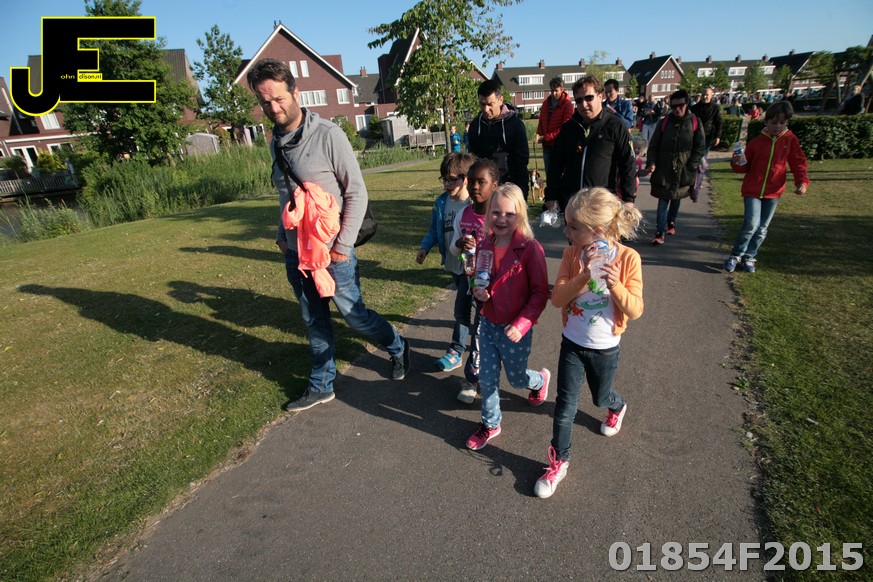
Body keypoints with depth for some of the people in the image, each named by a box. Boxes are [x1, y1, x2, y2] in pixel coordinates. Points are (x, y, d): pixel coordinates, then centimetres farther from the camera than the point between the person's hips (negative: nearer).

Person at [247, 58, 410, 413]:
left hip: (331, 251, -6)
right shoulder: (276, 142, 8)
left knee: (354, 314, 5)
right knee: (314, 321, 16)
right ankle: (321, 386, 32)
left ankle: (397, 349, 34)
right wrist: (282, 235, 11)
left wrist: (343, 244, -16)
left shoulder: (328, 135, -13)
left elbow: (357, 192, -13)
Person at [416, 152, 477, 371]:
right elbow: (434, 230, 9)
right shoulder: (441, 203, 0)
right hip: (452, 263, 6)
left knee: (462, 306, -3)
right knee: (465, 302, 22)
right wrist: (424, 248, -4)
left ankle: (456, 351, 7)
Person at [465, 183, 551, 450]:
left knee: (517, 378, 17)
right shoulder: (484, 247, -2)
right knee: (487, 379, 14)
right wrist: (479, 292, -9)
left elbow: (540, 293, -15)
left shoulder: (530, 249, -19)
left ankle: (541, 379, 51)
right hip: (488, 325, 5)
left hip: (516, 329, -4)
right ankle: (490, 424, 37)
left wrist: (522, 324, -22)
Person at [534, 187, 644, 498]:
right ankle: (558, 461, 23)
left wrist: (615, 284, -34)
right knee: (565, 403, 4)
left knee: (600, 397, 23)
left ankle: (617, 407, 59)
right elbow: (557, 298, -17)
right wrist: (584, 275, -31)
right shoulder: (572, 254, -11)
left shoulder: (628, 257, -18)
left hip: (605, 348, -1)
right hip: (572, 343, 1)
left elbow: (635, 310, -16)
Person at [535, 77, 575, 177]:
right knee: (548, 172, 10)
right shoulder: (546, 103, 11)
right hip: (547, 145, 6)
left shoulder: (567, 104, -8)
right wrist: (539, 134, -3)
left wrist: (545, 137, -18)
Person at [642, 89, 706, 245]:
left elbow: (700, 148, 1)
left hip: (683, 171, 1)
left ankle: (671, 223, 37)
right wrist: (651, 163, -14)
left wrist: (691, 167, -9)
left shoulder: (695, 123, -1)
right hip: (663, 169, -1)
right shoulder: (664, 122, 0)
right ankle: (660, 233, -5)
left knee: (676, 198, 16)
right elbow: (653, 146, 1)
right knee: (663, 200, -5)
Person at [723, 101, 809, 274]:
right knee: (751, 224, -16)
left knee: (762, 229, 9)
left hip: (773, 192, 2)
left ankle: (749, 257, 25)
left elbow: (798, 163, 2)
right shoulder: (757, 141, -3)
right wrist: (737, 163, -18)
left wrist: (802, 181, -12)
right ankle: (735, 255, 3)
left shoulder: (791, 140, 0)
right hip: (752, 190, -2)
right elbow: (746, 167, 4)